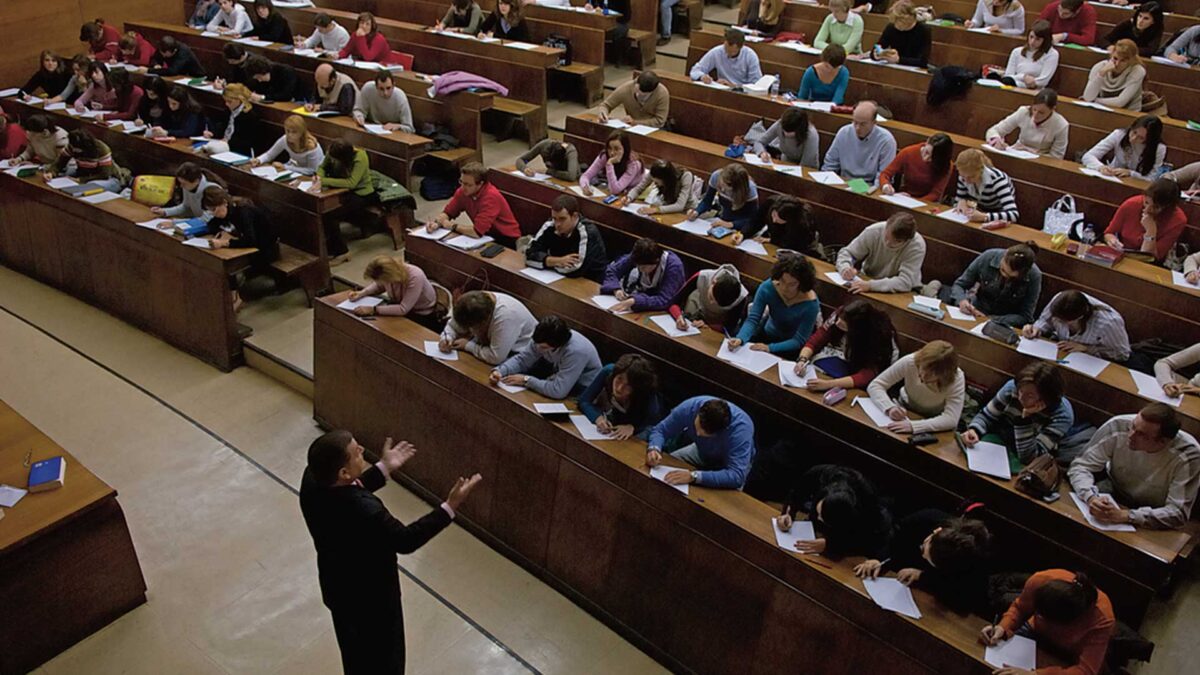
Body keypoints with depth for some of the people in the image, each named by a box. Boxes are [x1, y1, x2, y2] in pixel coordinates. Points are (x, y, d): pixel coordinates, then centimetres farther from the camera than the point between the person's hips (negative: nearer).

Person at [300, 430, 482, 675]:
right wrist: (450, 507, -23)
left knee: (355, 655, 32)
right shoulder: (365, 511, -42)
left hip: (337, 588, 7)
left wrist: (383, 469, 5)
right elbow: (405, 540, -24)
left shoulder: (312, 480, -20)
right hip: (372, 599, -7)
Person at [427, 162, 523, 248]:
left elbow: (476, 232, -32)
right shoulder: (463, 191, -8)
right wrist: (437, 223, -17)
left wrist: (452, 226, -17)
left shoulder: (491, 197, -29)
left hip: (506, 240, -7)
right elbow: (448, 212, 5)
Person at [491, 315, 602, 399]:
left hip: (583, 390, -7)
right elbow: (522, 359, -5)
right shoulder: (543, 339, -18)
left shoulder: (576, 351, -38)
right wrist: (500, 371, -23)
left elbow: (558, 391, -40)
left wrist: (526, 380, -30)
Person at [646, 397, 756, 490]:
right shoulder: (691, 406, -31)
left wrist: (693, 476, -54)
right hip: (702, 452, 4)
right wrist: (654, 449, -37)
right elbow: (660, 430, -16)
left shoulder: (740, 428, -41)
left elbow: (736, 477, -48)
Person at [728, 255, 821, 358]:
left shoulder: (810, 303, -26)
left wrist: (770, 348, -36)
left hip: (792, 347, -3)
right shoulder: (767, 288, -19)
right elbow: (752, 319, -20)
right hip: (768, 334, 3)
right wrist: (740, 339, -41)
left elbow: (799, 341, -22)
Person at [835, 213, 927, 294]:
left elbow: (905, 283, -29)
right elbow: (846, 253, -5)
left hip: (897, 295, -4)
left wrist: (871, 285, -39)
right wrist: (846, 268, -26)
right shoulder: (873, 231, -16)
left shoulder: (917, 245, -23)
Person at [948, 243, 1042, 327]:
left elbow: (1025, 317, -12)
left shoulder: (1033, 276, -18)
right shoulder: (988, 257, -14)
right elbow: (959, 285, -2)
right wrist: (962, 300, -24)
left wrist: (990, 320, -24)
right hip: (974, 314, 2)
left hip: (1005, 326, -2)